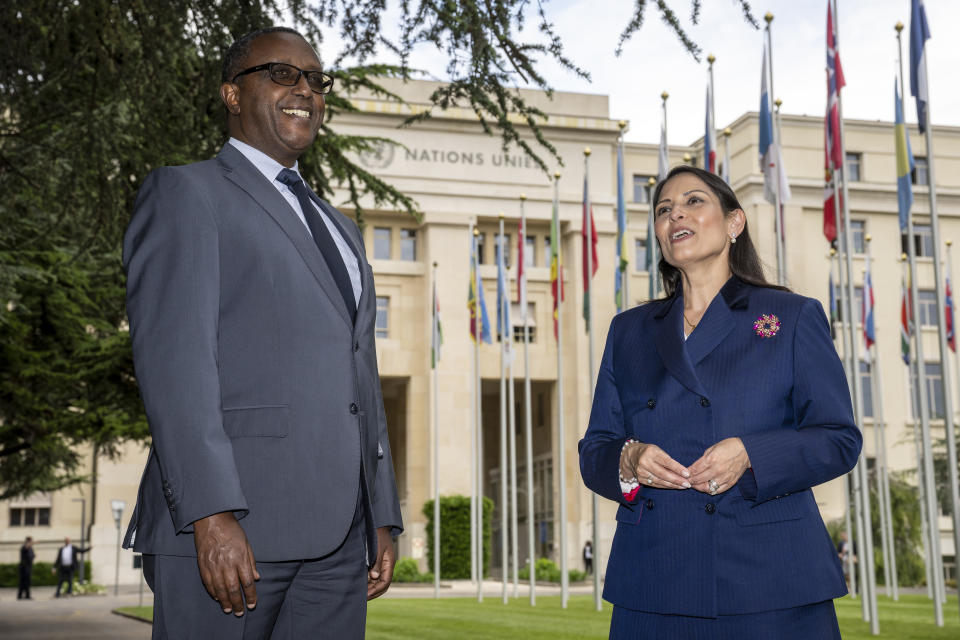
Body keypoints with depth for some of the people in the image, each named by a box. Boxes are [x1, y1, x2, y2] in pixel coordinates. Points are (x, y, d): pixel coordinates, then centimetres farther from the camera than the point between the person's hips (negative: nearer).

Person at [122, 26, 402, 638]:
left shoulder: (340, 229, 26)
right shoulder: (185, 193, 4)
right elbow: (173, 357, -10)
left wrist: (382, 520, 15)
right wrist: (211, 515, -20)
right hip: (223, 526, -6)